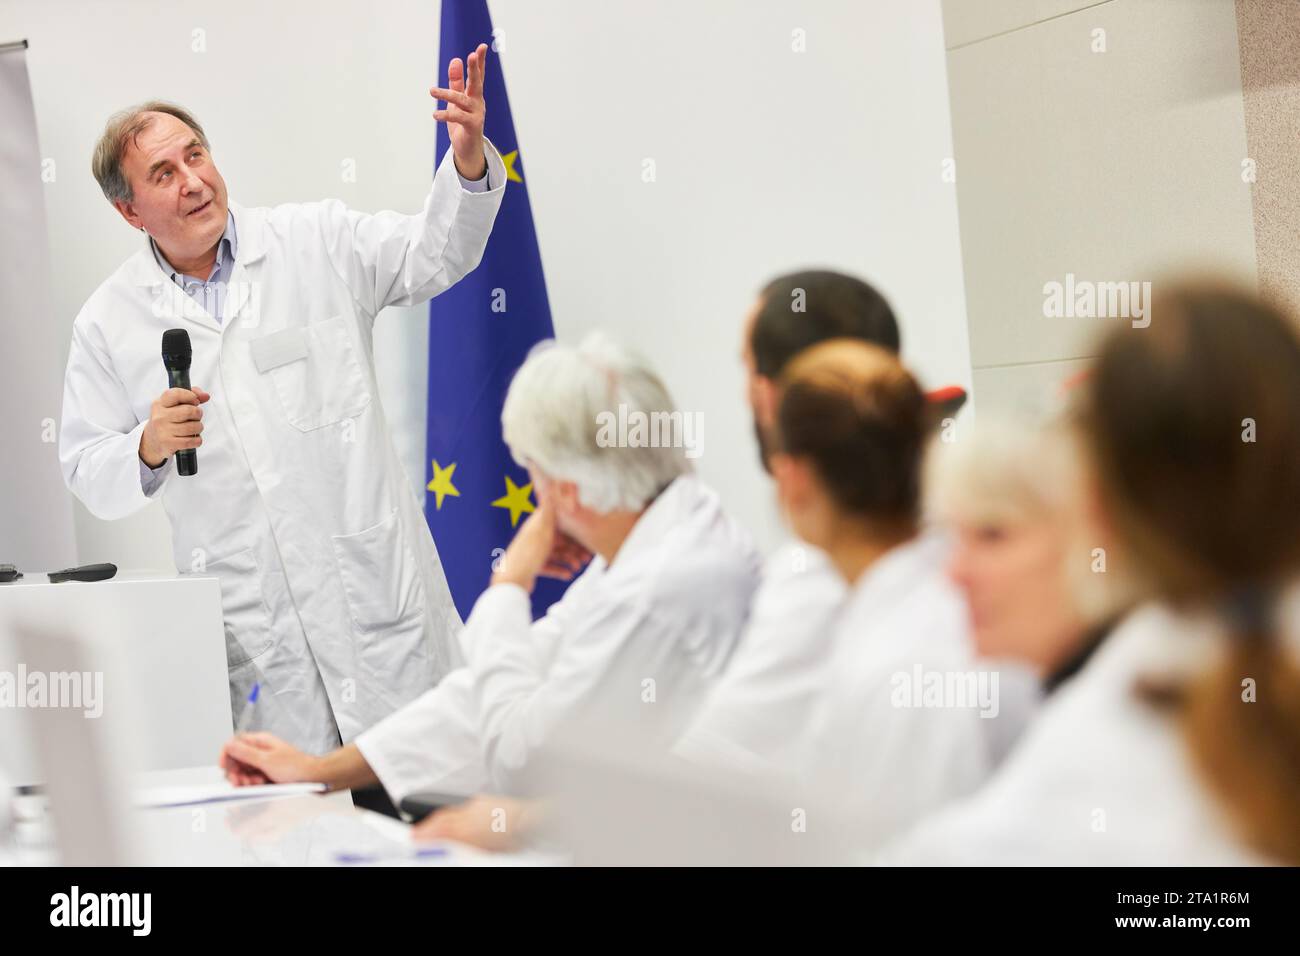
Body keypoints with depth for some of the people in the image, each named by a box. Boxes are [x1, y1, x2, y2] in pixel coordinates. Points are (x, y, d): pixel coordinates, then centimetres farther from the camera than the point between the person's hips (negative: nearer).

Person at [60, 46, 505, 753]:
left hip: (376, 582, 0)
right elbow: (89, 478, 8)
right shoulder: (109, 322, 5)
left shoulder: (317, 242, 4)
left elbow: (433, 254, 2)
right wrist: (148, 448, -14)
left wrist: (469, 160, -17)